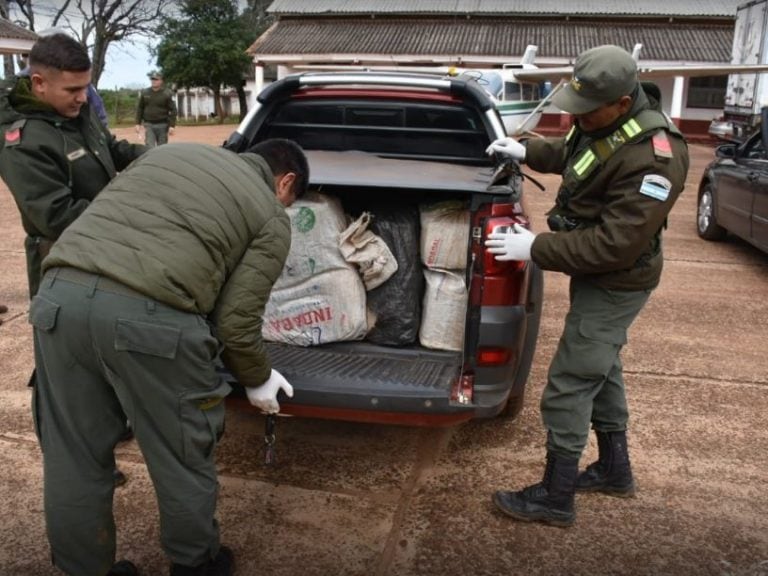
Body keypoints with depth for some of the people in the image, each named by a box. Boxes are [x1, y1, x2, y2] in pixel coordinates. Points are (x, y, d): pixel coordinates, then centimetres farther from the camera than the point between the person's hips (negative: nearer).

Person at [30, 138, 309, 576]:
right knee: (183, 461, 18)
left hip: (60, 293, 6)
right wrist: (258, 380, 24)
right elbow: (236, 321, 6)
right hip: (150, 315, -6)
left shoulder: (172, 151, 28)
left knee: (74, 462, 21)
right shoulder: (272, 218, 12)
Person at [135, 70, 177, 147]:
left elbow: (173, 110, -4)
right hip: (149, 125, 2)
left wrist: (172, 126, -12)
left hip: (162, 125, -1)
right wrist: (138, 124, 6)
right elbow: (139, 109, 12)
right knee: (149, 148, -7)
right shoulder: (144, 93, 7)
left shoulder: (167, 94, -2)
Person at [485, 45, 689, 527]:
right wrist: (527, 152, 7)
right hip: (598, 273, 10)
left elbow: (613, 244, -31)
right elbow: (572, 153, 22)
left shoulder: (653, 158, -30)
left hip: (615, 283, -10)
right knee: (600, 368, 22)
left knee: (568, 387, -4)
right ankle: (615, 469, 41)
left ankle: (556, 498, 12)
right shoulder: (601, 121, -2)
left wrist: (536, 248, -27)